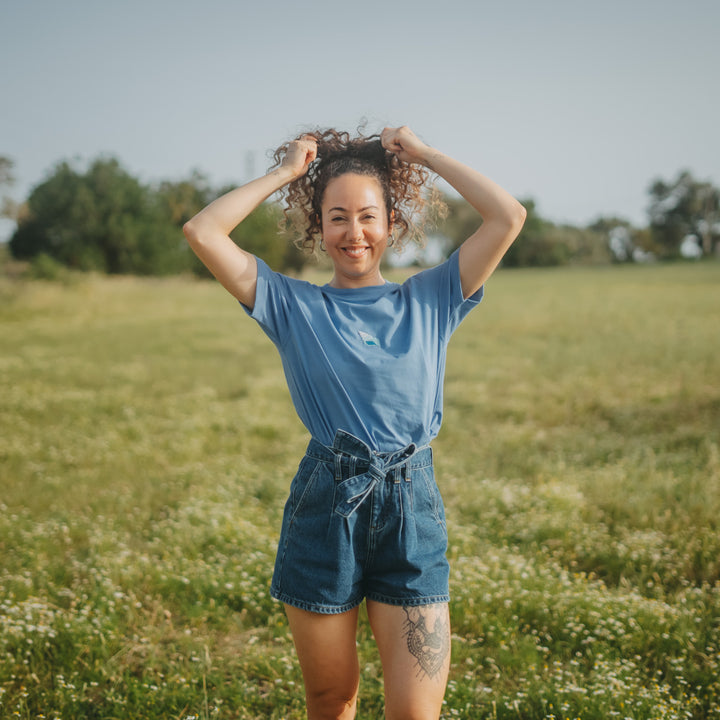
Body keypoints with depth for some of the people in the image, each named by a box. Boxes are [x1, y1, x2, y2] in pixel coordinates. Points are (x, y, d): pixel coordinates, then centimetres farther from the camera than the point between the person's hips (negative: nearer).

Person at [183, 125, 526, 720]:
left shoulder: (429, 300, 6)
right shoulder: (294, 306, 4)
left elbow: (508, 216, -2)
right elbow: (203, 232, -5)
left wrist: (423, 154, 5)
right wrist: (285, 172, 3)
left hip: (411, 512, 0)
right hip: (323, 512, 0)